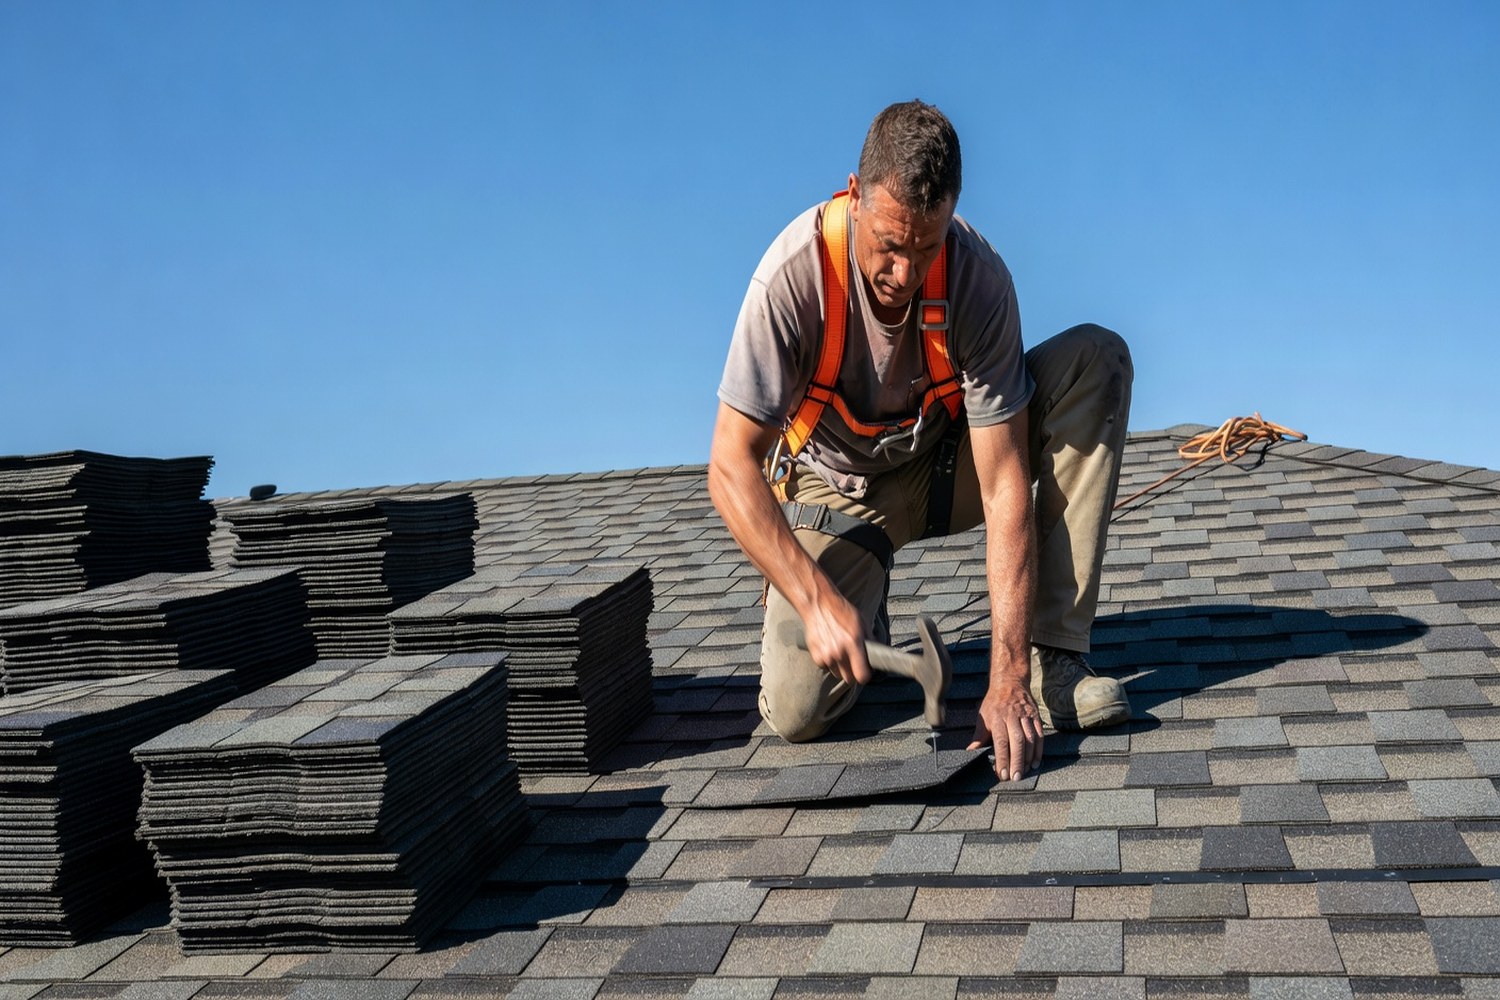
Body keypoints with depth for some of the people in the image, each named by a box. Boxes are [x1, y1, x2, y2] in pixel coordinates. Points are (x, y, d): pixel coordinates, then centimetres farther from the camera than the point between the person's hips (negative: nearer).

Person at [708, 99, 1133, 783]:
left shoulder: (979, 277, -26)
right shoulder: (794, 272, -29)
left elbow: (1004, 484, -28)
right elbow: (731, 467, -26)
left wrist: (1008, 679, -33)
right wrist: (817, 602, -38)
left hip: (945, 464, 2)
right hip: (840, 489, -2)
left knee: (1097, 359, -23)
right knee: (795, 712, -23)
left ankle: (1051, 655, -23)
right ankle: (862, 610, 15)